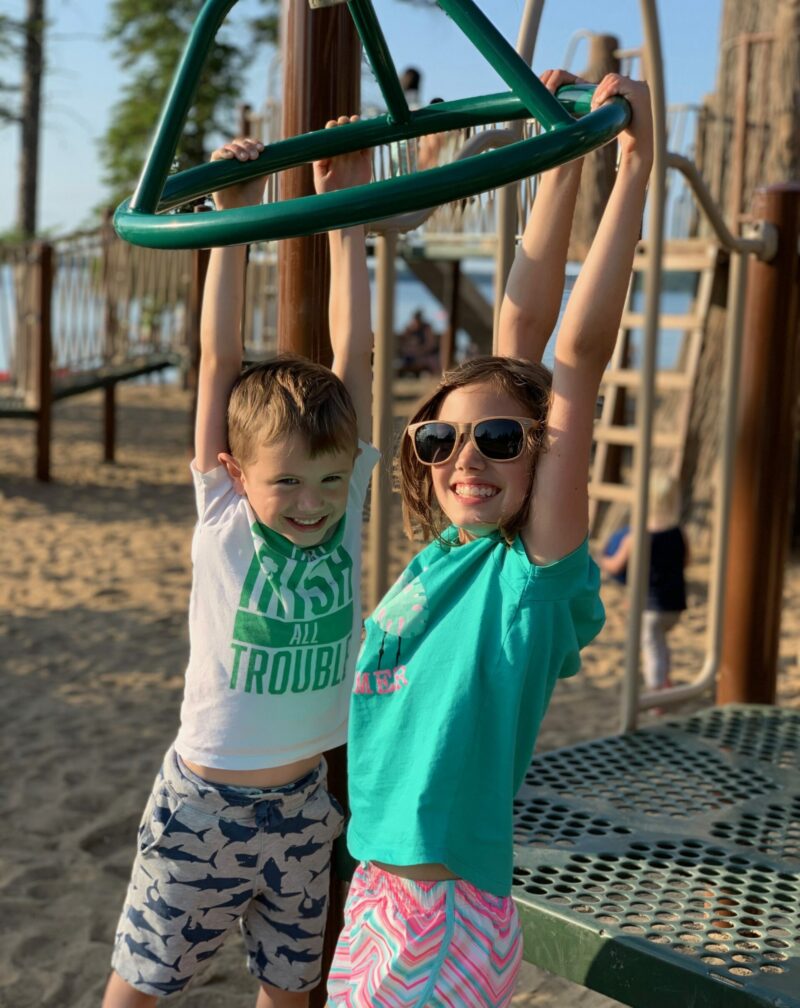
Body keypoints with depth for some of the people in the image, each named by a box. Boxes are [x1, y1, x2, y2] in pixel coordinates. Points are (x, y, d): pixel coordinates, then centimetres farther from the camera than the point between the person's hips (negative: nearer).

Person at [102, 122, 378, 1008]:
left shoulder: (345, 503, -7)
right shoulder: (221, 516, -14)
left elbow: (353, 353, -10)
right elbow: (219, 359, -19)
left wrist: (344, 214, -11)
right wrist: (233, 216, -20)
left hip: (302, 802, 3)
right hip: (204, 802, -3)